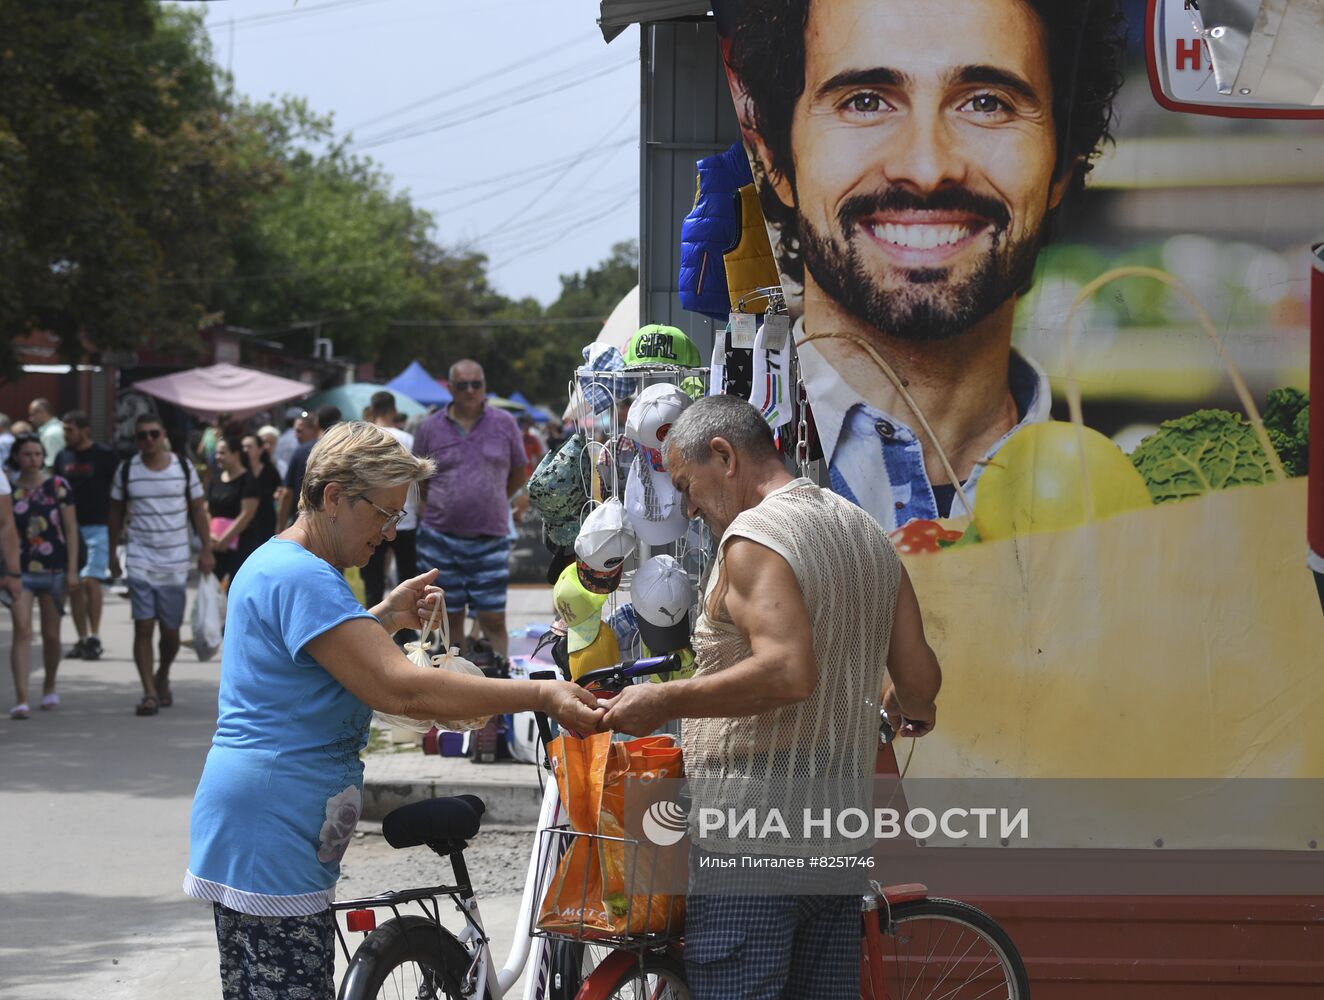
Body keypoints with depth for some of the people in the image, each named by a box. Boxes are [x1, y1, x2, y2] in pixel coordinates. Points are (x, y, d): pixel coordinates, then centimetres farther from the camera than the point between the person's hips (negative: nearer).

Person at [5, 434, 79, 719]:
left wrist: (72, 570, -3)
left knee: (51, 634, 10)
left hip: (54, 569, 1)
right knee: (22, 631, -13)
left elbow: (71, 529, 1)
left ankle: (49, 687, 34)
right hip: (20, 571, -1)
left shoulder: (58, 487, -1)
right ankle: (20, 699, -17)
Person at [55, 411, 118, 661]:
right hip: (70, 527, 5)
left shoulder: (104, 456, -4)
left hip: (97, 527, -5)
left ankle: (94, 638, -8)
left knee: (90, 581, -14)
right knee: (73, 585, 4)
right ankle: (82, 639, 12)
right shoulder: (63, 458, 10)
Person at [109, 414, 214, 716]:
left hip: (175, 561, 1)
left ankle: (162, 678, 32)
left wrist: (206, 550, 1)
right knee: (143, 627, -9)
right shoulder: (126, 470, 1)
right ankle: (149, 692, -7)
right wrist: (112, 552, 9)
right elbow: (116, 513, 10)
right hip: (140, 559, -1)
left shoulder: (183, 467, 1)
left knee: (171, 631, 7)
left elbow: (198, 509, 6)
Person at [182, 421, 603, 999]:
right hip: (269, 841, -11)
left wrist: (386, 619, 17)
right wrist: (541, 697, -27)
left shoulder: (272, 564, 17)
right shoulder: (302, 577, -17)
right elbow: (400, 690, -26)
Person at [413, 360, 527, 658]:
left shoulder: (504, 423, 4)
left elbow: (519, 474, 14)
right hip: (440, 539, 1)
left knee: (493, 620, -5)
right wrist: (439, 510, 7)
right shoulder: (432, 427, 4)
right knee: (449, 619, 7)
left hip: (490, 540, -1)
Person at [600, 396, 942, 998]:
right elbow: (920, 677, 13)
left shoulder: (754, 536, -11)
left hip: (750, 842, -9)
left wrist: (662, 701, -18)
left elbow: (787, 671, -25)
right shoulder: (868, 533, 15)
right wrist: (908, 707, 35)